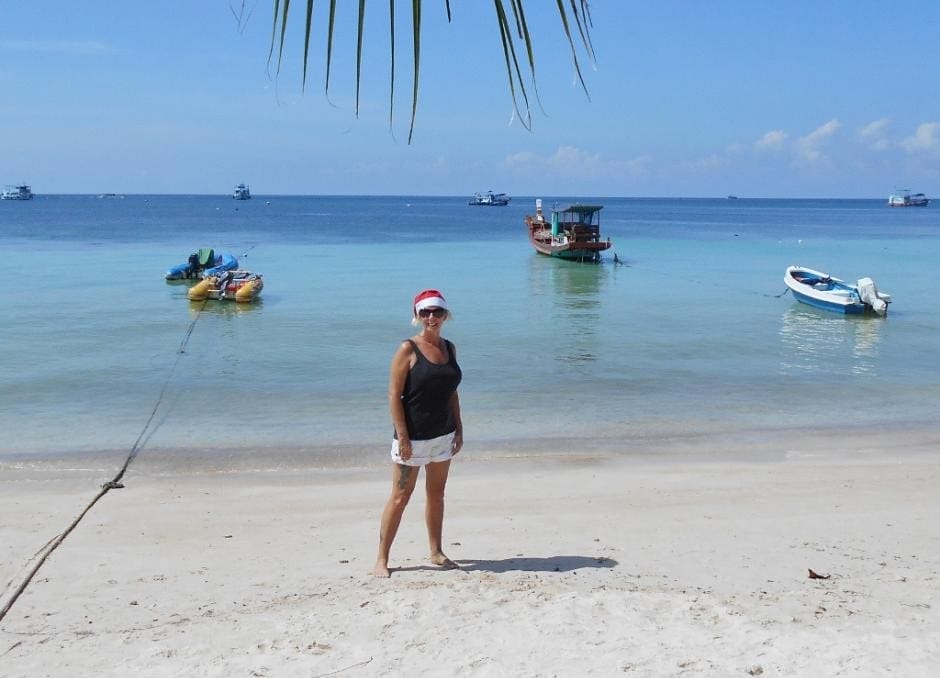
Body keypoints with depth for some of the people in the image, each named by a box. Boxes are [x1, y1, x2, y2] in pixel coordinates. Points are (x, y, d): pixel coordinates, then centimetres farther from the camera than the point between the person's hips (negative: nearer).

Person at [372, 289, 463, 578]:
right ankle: (381, 560, 11)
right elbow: (394, 395, -13)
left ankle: (436, 552, 30)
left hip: (443, 434, 6)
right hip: (414, 436, -6)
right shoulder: (408, 349, -11)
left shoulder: (449, 348, 8)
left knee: (436, 494, 16)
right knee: (400, 497, 0)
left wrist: (459, 429, 11)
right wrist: (402, 436, -18)